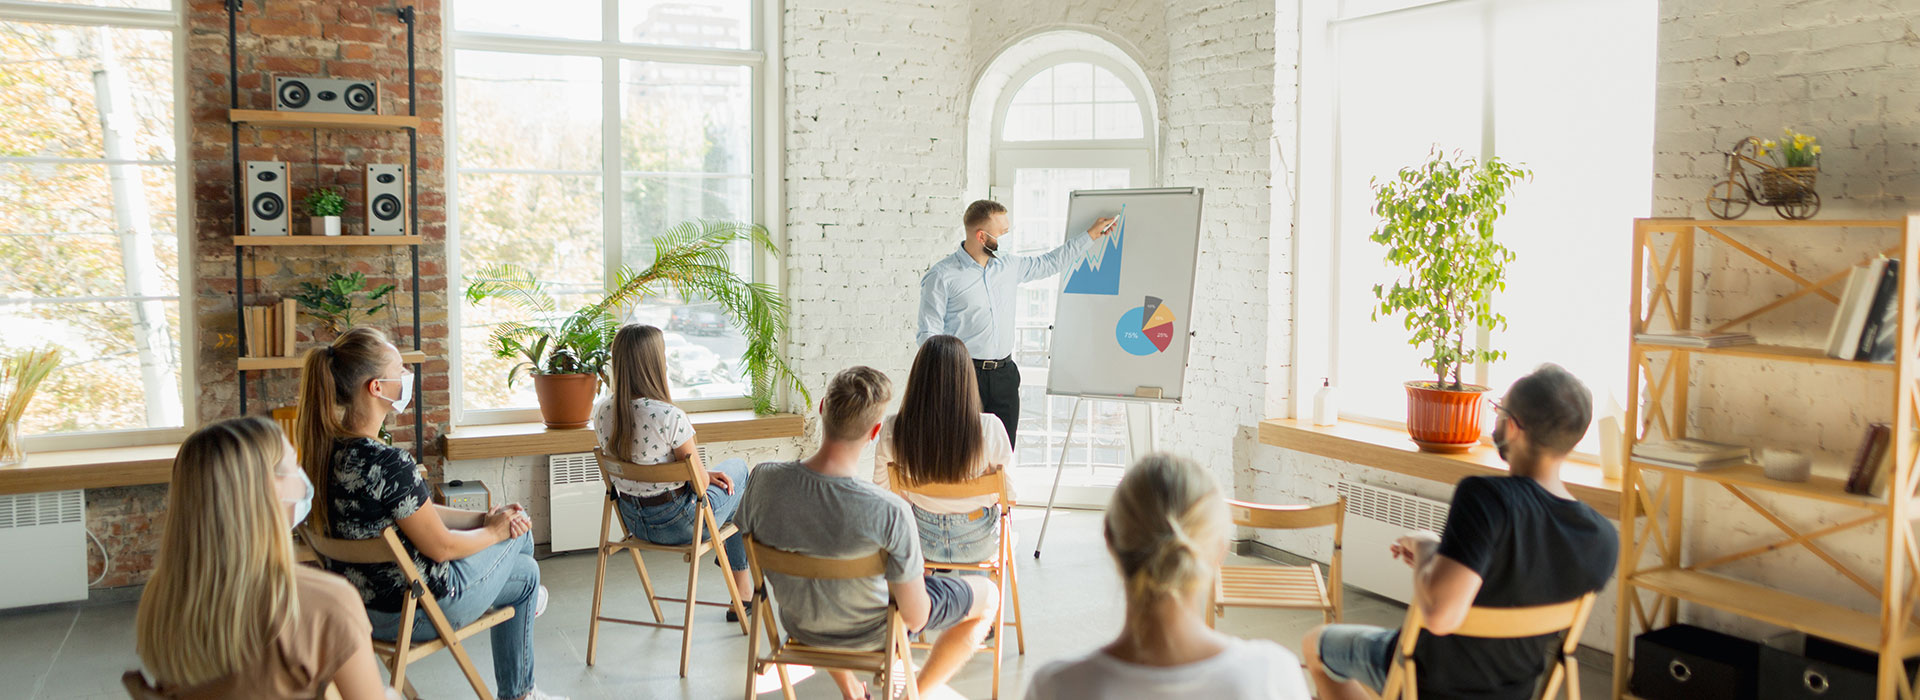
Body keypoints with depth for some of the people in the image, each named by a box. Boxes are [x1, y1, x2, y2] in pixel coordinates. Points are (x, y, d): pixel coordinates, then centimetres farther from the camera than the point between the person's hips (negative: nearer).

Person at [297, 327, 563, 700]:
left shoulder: (325, 448, -3)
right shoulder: (387, 463, -32)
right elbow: (441, 547, -20)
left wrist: (483, 517, 5)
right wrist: (493, 530, -2)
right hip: (414, 611, -8)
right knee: (526, 573, 17)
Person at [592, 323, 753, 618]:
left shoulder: (602, 413, -8)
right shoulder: (670, 417, -30)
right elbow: (700, 484, -19)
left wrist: (704, 473, 9)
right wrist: (706, 475, 5)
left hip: (633, 521, 7)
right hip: (676, 524, -7)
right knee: (738, 468, 23)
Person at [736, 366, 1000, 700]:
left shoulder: (764, 480, -25)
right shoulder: (889, 512, -36)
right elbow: (915, 619, -26)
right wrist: (915, 579, -4)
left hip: (798, 625, 4)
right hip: (870, 633, -4)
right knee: (988, 593, 18)